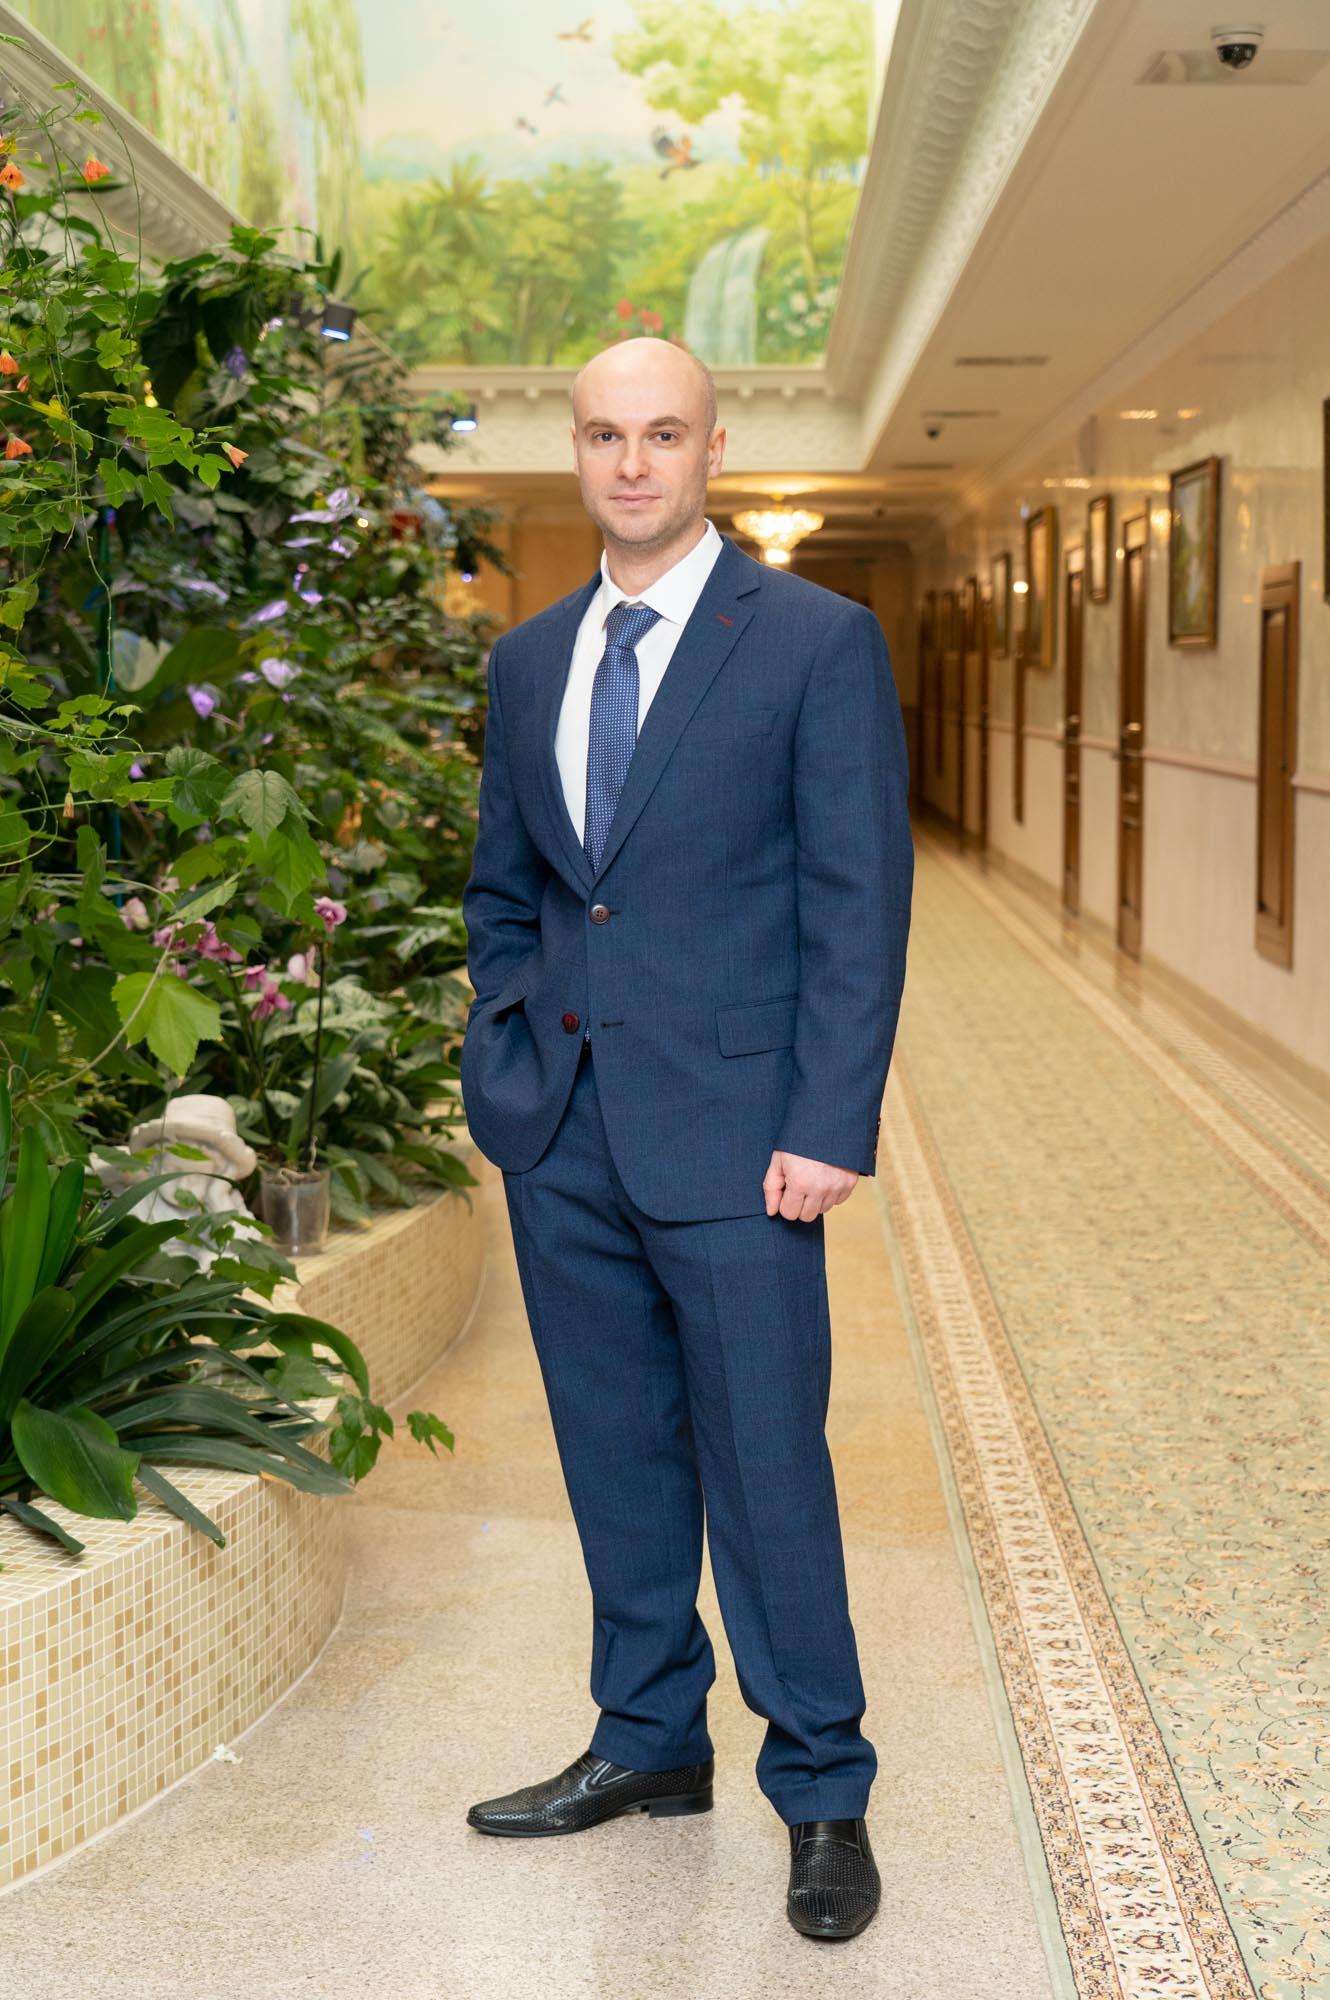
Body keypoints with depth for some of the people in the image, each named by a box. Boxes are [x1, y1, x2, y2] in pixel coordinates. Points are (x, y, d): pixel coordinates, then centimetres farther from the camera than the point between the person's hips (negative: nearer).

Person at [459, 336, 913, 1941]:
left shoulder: (819, 643, -4)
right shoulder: (529, 659, 13)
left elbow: (860, 900, -8)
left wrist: (829, 1127, -14)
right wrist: (500, 1075, 9)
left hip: (727, 1134, -5)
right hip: (561, 1139, 5)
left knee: (766, 1467, 1)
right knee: (617, 1457, 15)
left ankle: (821, 1791, 18)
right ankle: (649, 1741, 31)